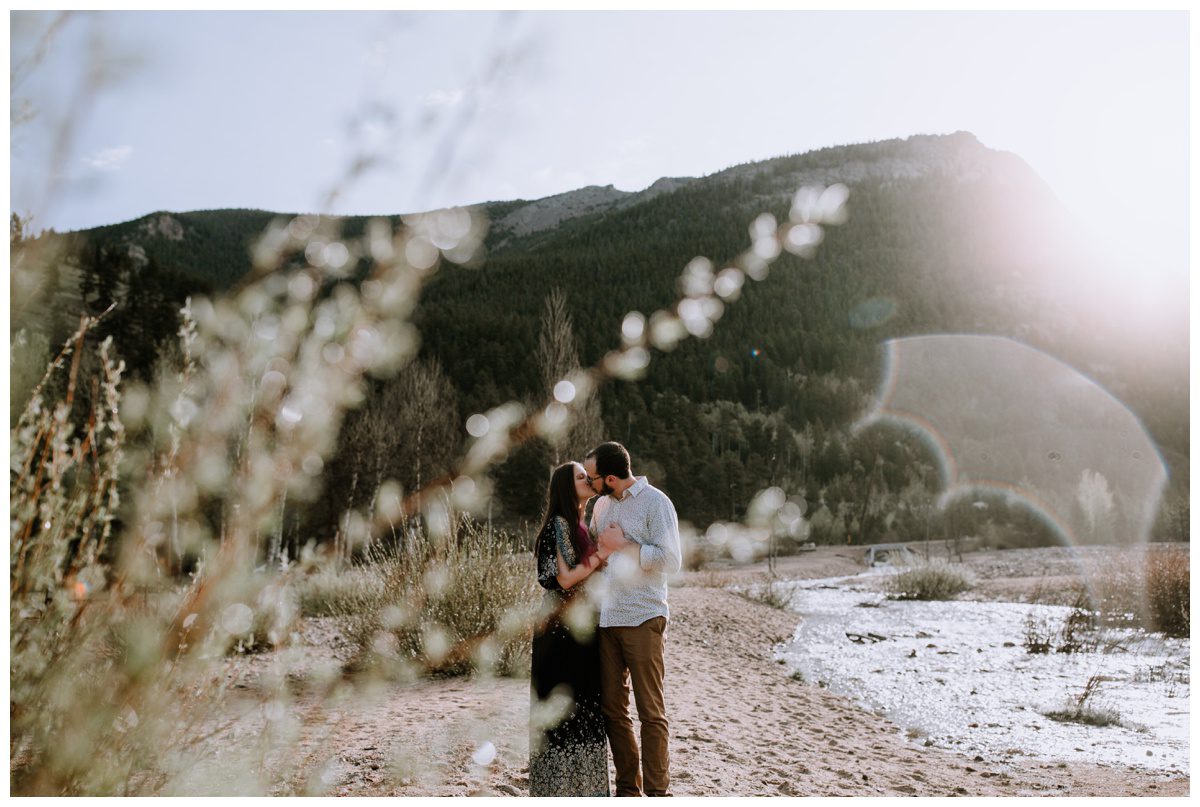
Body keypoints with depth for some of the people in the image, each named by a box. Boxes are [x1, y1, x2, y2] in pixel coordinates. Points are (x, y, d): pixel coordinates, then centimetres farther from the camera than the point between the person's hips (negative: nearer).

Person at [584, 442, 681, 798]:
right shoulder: (601, 505, 13)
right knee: (612, 709, 9)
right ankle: (627, 788, 21)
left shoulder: (655, 502, -6)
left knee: (651, 712, -1)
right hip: (606, 619, 6)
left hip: (642, 620, -6)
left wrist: (624, 544, -11)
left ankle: (657, 791, 9)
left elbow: (670, 560, -12)